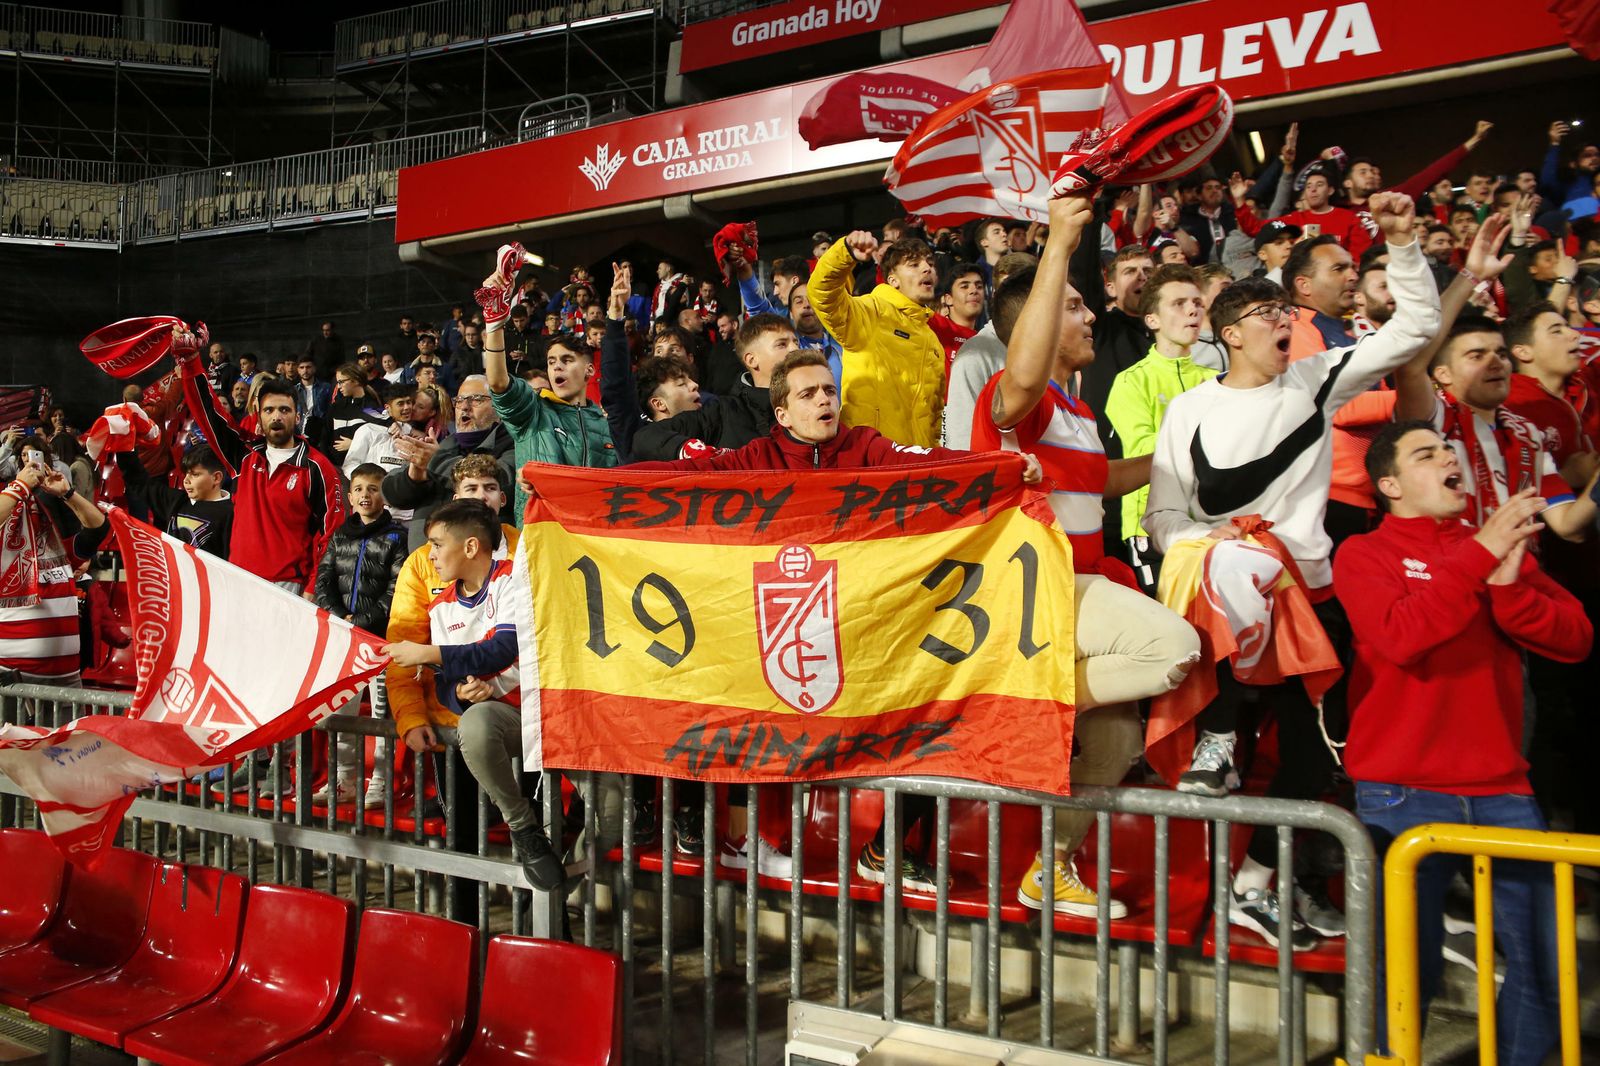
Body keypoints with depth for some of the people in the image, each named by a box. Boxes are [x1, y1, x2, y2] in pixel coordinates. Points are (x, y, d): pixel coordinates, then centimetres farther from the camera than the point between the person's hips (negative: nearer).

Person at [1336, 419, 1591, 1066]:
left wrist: (1508, 583, -14)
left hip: (1501, 792, 4)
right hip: (1404, 795, -4)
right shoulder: (1364, 555, 2)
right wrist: (1480, 554, -16)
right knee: (1408, 971, 1)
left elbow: (1575, 638, 2)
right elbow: (1401, 637, -18)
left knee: (1547, 968, 4)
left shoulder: (1505, 547, 15)